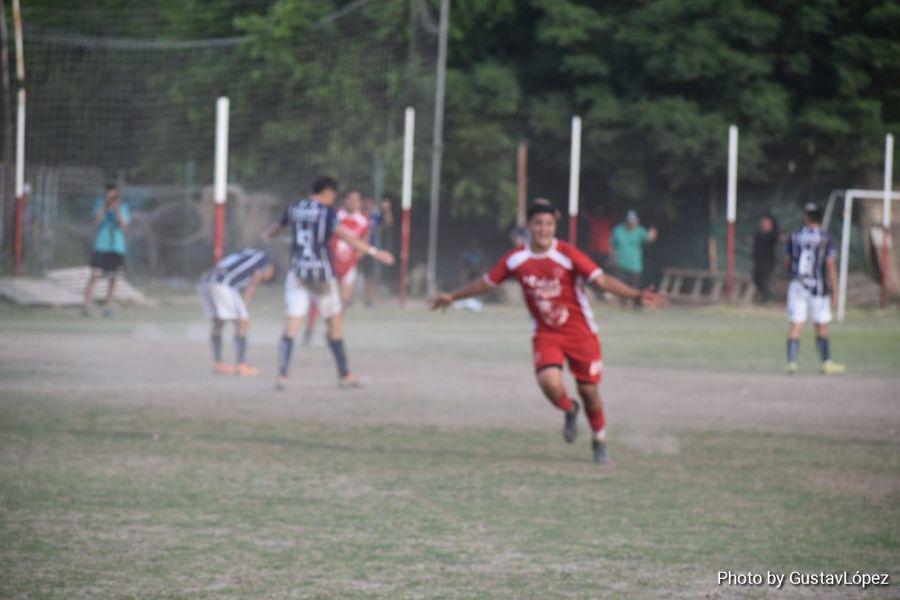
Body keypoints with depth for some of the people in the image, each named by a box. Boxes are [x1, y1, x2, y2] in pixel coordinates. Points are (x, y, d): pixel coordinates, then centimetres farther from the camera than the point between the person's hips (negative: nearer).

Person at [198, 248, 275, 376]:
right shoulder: (263, 259, 15)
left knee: (218, 324, 24)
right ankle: (241, 366, 3)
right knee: (242, 324, 3)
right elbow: (251, 288, 8)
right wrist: (243, 312, 9)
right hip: (221, 284, -8)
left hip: (205, 282, 8)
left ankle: (217, 364, 25)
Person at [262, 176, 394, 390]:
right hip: (321, 274, -4)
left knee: (291, 327, -2)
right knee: (335, 324, 11)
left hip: (297, 274, 4)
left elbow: (278, 225, 30)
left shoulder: (294, 208, 9)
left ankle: (282, 374, -16)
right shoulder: (326, 212, -6)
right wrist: (373, 251, -21)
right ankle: (344, 374, 17)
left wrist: (267, 236, 53)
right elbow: (345, 236, -19)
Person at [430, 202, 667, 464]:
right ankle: (569, 410, 14)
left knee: (589, 390, 1)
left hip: (580, 332, -1)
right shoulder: (515, 259, -3)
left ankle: (599, 441, 29)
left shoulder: (567, 255, -14)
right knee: (549, 381, -23)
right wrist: (454, 296, 22)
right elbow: (487, 282, 13)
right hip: (545, 333, 1)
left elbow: (602, 280, -20)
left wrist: (637, 295, -31)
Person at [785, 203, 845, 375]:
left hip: (797, 285, 2)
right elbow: (830, 266, -10)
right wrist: (834, 292, -6)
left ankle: (791, 362, -3)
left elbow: (787, 262, 10)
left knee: (795, 325, 3)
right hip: (818, 287, -2)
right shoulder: (826, 240, -6)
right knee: (821, 327, 9)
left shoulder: (794, 237, 1)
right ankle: (826, 363, 13)